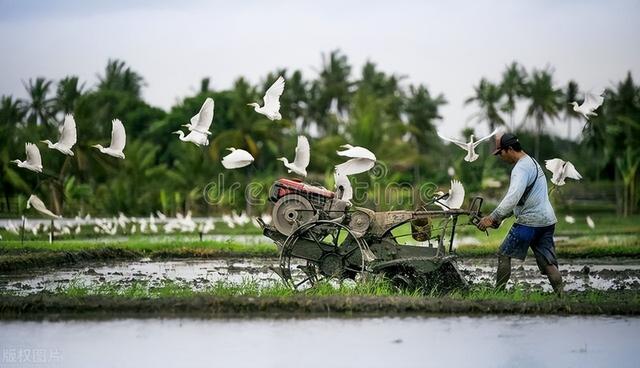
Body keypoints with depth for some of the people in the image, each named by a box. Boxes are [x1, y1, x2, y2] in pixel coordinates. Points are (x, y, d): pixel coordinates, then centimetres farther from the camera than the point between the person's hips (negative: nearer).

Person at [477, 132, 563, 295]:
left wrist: (492, 218, -28)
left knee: (504, 254, 2)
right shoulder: (532, 162, 20)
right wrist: (500, 217, 21)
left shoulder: (521, 168, -14)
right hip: (547, 220, 9)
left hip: (530, 221, -9)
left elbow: (513, 198, -27)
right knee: (547, 262, 4)